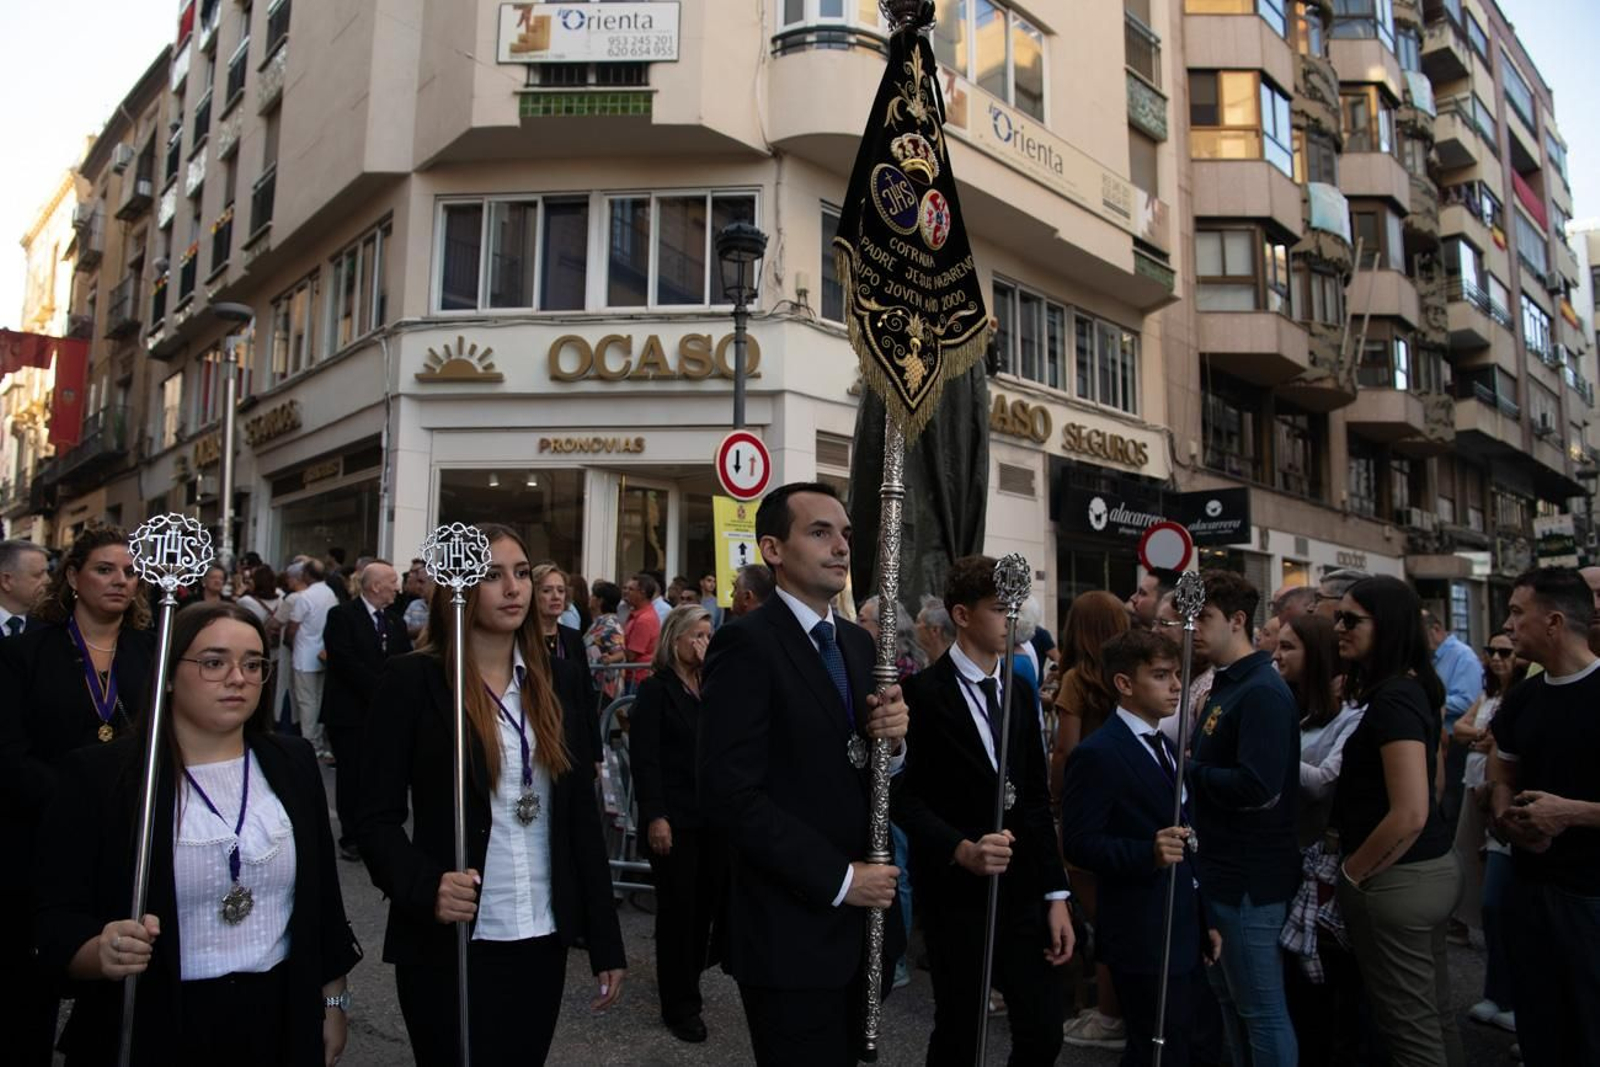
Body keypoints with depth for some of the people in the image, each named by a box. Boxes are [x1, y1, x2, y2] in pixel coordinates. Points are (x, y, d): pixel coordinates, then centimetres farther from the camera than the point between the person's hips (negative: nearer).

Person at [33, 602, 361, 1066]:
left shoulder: (293, 763, 2)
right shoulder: (99, 775, -8)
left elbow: (323, 894, 8)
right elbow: (58, 920, -9)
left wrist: (333, 1000, 10)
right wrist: (103, 953, -29)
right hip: (155, 1028, -3)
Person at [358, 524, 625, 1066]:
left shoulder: (562, 679, 4)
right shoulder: (413, 679, -7)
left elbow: (582, 813, 5)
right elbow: (379, 817, -7)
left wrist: (606, 942, 4)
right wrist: (424, 888, -26)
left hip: (543, 940, 4)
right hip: (448, 946, -4)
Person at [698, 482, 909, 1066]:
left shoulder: (857, 642, 10)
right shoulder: (746, 643, -14)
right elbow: (731, 794, -20)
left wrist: (892, 741, -9)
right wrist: (837, 878, -17)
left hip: (862, 923, 7)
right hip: (791, 930, -7)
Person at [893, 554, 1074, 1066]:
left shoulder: (1021, 691, 10)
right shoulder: (924, 691, -10)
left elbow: (1036, 798, 11)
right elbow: (906, 795, -13)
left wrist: (1056, 893, 8)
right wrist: (961, 850, -28)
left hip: (1024, 889, 5)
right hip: (956, 892, -5)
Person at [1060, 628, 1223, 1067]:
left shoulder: (1166, 747, 13)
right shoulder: (1097, 754, -16)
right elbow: (1078, 844, -20)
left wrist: (1205, 919, 16)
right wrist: (1149, 853, -32)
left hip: (1184, 932, 9)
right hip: (1143, 938, -9)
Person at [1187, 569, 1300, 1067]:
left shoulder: (1263, 692, -18)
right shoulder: (1224, 688, 12)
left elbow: (1259, 787, -28)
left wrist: (1188, 770, -17)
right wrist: (1190, 764, -1)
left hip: (1250, 880, -10)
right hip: (1223, 872, 10)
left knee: (1262, 1010, 3)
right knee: (1231, 1002, 20)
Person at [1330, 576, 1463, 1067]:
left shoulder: (1392, 699, -21)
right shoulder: (1412, 689, 10)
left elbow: (1409, 813, -27)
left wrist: (1352, 872, -14)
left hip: (1396, 879, -10)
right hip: (1433, 867, 10)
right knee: (1434, 1016, 20)